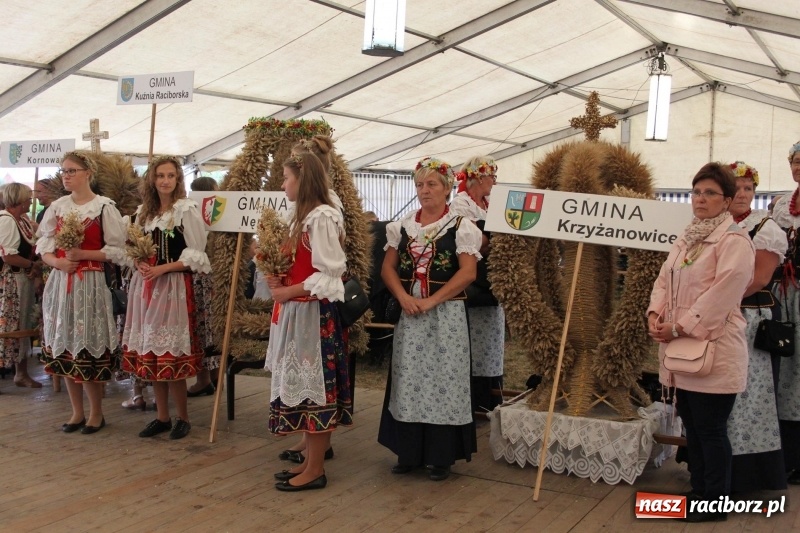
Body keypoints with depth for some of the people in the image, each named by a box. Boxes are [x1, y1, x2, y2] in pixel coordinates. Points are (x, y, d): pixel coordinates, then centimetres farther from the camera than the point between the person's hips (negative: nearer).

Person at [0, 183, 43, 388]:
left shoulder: (24, 219, 11)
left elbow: (31, 249, 13)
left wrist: (36, 267, -6)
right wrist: (34, 266, -14)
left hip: (24, 280, 9)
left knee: (23, 327, 14)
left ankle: (21, 373, 23)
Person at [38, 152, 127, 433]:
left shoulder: (104, 207, -6)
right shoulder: (57, 207, 10)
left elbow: (118, 251, -8)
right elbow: (44, 244, 10)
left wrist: (82, 254, -16)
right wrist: (56, 262, -10)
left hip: (90, 284, -5)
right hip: (60, 282, 5)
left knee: (89, 347, -2)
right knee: (65, 347, 8)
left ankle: (96, 412, 14)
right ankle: (77, 412, 21)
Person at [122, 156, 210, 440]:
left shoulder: (187, 210, -6)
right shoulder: (143, 211, 13)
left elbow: (196, 256, -8)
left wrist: (163, 268, -17)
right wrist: (139, 264, -3)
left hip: (173, 286, -6)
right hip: (145, 284, 6)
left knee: (171, 354, -4)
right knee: (149, 353, 8)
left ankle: (183, 417, 10)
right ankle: (162, 416, 19)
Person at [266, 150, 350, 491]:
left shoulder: (321, 218, -15)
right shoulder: (303, 217, 15)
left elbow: (328, 275, -20)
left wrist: (287, 292, -15)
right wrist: (280, 280, 2)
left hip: (313, 313, -10)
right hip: (296, 311, 10)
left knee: (313, 385, -3)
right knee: (302, 384, 13)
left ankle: (315, 470, 7)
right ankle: (309, 459, 23)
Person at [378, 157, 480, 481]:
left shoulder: (461, 227, -4)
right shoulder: (402, 226, 10)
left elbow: (467, 273, -11)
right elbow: (388, 267, 8)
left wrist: (431, 301, -17)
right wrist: (404, 297, -10)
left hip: (445, 315, -4)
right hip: (408, 315, 4)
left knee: (442, 381, 0)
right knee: (408, 382, 7)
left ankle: (442, 456, 11)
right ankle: (408, 452, 20)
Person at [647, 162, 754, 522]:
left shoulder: (734, 240, -11)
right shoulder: (686, 239, 16)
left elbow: (722, 293, -19)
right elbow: (664, 280, 15)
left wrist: (680, 327, -18)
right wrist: (656, 313, -4)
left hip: (713, 351, -8)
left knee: (711, 431, 1)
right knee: (692, 428, 16)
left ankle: (716, 503, 14)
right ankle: (699, 494, 29)